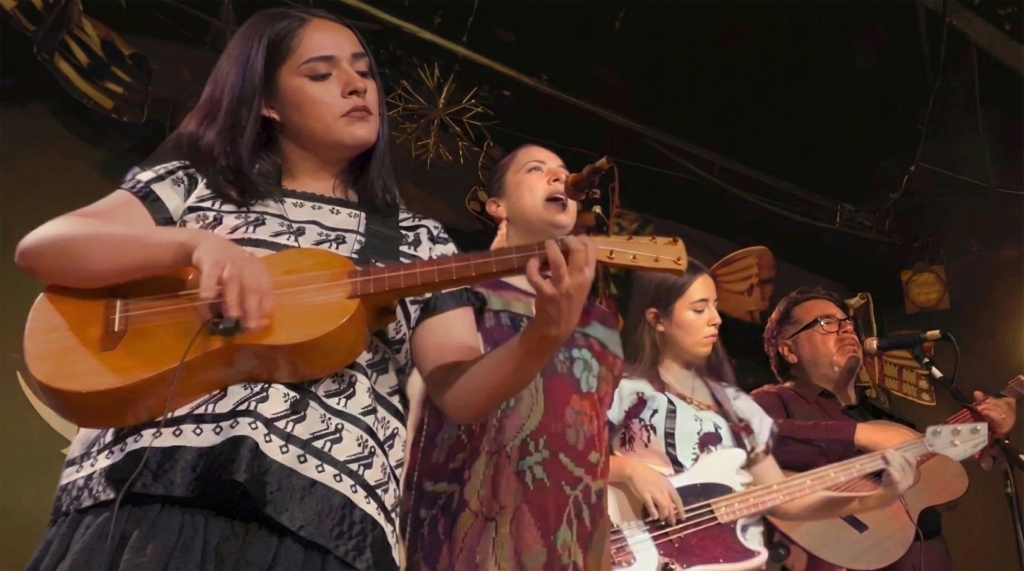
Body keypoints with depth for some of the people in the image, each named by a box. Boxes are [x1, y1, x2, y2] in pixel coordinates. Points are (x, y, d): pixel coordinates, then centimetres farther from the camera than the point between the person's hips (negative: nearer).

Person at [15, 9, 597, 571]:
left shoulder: (418, 241, 14)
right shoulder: (193, 184, 13)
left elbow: (460, 392, 6)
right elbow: (39, 250, 2)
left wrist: (544, 337, -14)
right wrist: (195, 243, -12)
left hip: (325, 517, 1)